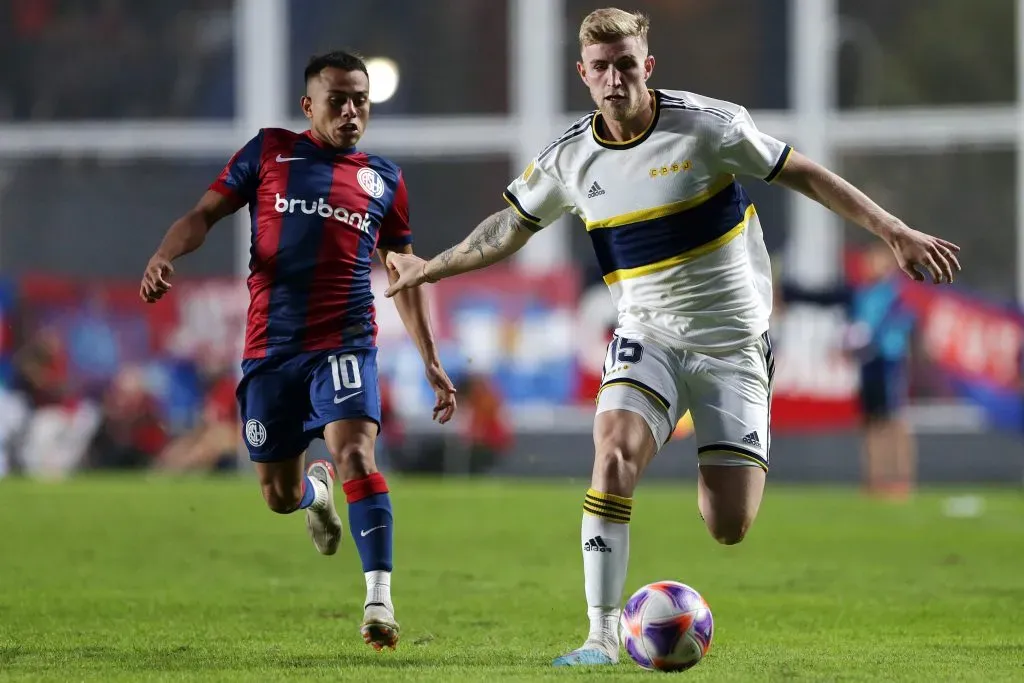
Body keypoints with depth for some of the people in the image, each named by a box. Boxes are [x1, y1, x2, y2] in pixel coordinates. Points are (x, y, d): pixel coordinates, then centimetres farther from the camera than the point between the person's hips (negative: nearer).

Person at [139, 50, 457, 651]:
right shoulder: (270, 152, 8)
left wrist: (432, 363, 15)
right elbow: (206, 214, 4)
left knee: (355, 451, -25)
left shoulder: (384, 179, 12)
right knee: (279, 496, 8)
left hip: (346, 342, -1)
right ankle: (318, 491, 46)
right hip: (271, 349, 1)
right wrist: (165, 256, -17)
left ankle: (380, 599, -26)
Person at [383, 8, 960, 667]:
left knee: (729, 528, -6)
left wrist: (897, 234, -6)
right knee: (615, 451, -28)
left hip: (734, 345, -2)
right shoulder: (571, 157, -3)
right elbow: (512, 225, 16)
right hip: (648, 336, 2)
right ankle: (604, 635, -23)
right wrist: (432, 267, 24)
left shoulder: (708, 125, -13)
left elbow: (803, 174, -4)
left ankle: (730, 468, 34)